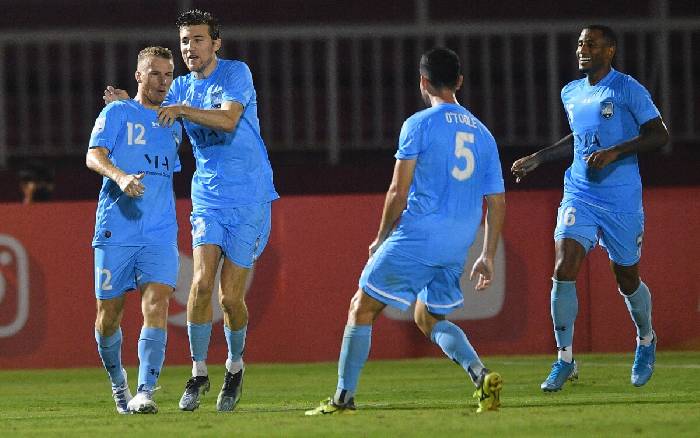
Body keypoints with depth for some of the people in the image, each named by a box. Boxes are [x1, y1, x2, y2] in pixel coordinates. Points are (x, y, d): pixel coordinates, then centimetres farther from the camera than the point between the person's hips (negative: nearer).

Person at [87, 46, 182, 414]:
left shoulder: (173, 124, 19)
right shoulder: (117, 113, 3)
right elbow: (94, 156, -11)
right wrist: (121, 177, -29)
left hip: (160, 234, 3)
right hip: (115, 230, -3)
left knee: (156, 304, -17)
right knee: (109, 313, 4)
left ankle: (144, 392, -22)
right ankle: (117, 381, 29)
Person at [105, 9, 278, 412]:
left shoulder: (236, 73, -4)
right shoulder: (182, 87, 11)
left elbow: (228, 119, -19)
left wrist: (182, 110, -23)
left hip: (249, 200, -4)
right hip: (208, 198, 4)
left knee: (231, 295, -4)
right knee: (202, 281, -16)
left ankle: (235, 367, 22)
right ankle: (199, 373, -6)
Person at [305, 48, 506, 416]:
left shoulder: (418, 125, -4)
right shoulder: (482, 134, 13)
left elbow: (399, 191, -6)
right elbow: (497, 202, 14)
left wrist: (381, 239, 6)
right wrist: (487, 257, 19)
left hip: (418, 234, -6)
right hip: (457, 247, 6)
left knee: (362, 309, 6)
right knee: (429, 318, 21)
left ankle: (343, 398, 3)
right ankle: (481, 375, -3)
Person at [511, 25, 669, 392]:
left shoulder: (627, 89, -8)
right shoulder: (571, 93, 11)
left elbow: (659, 135, -12)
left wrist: (614, 152, -22)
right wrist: (537, 159, 22)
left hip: (622, 202, -4)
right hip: (579, 195, 4)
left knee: (627, 280, 10)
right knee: (563, 271, -14)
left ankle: (646, 341, 40)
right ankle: (565, 360, -7)